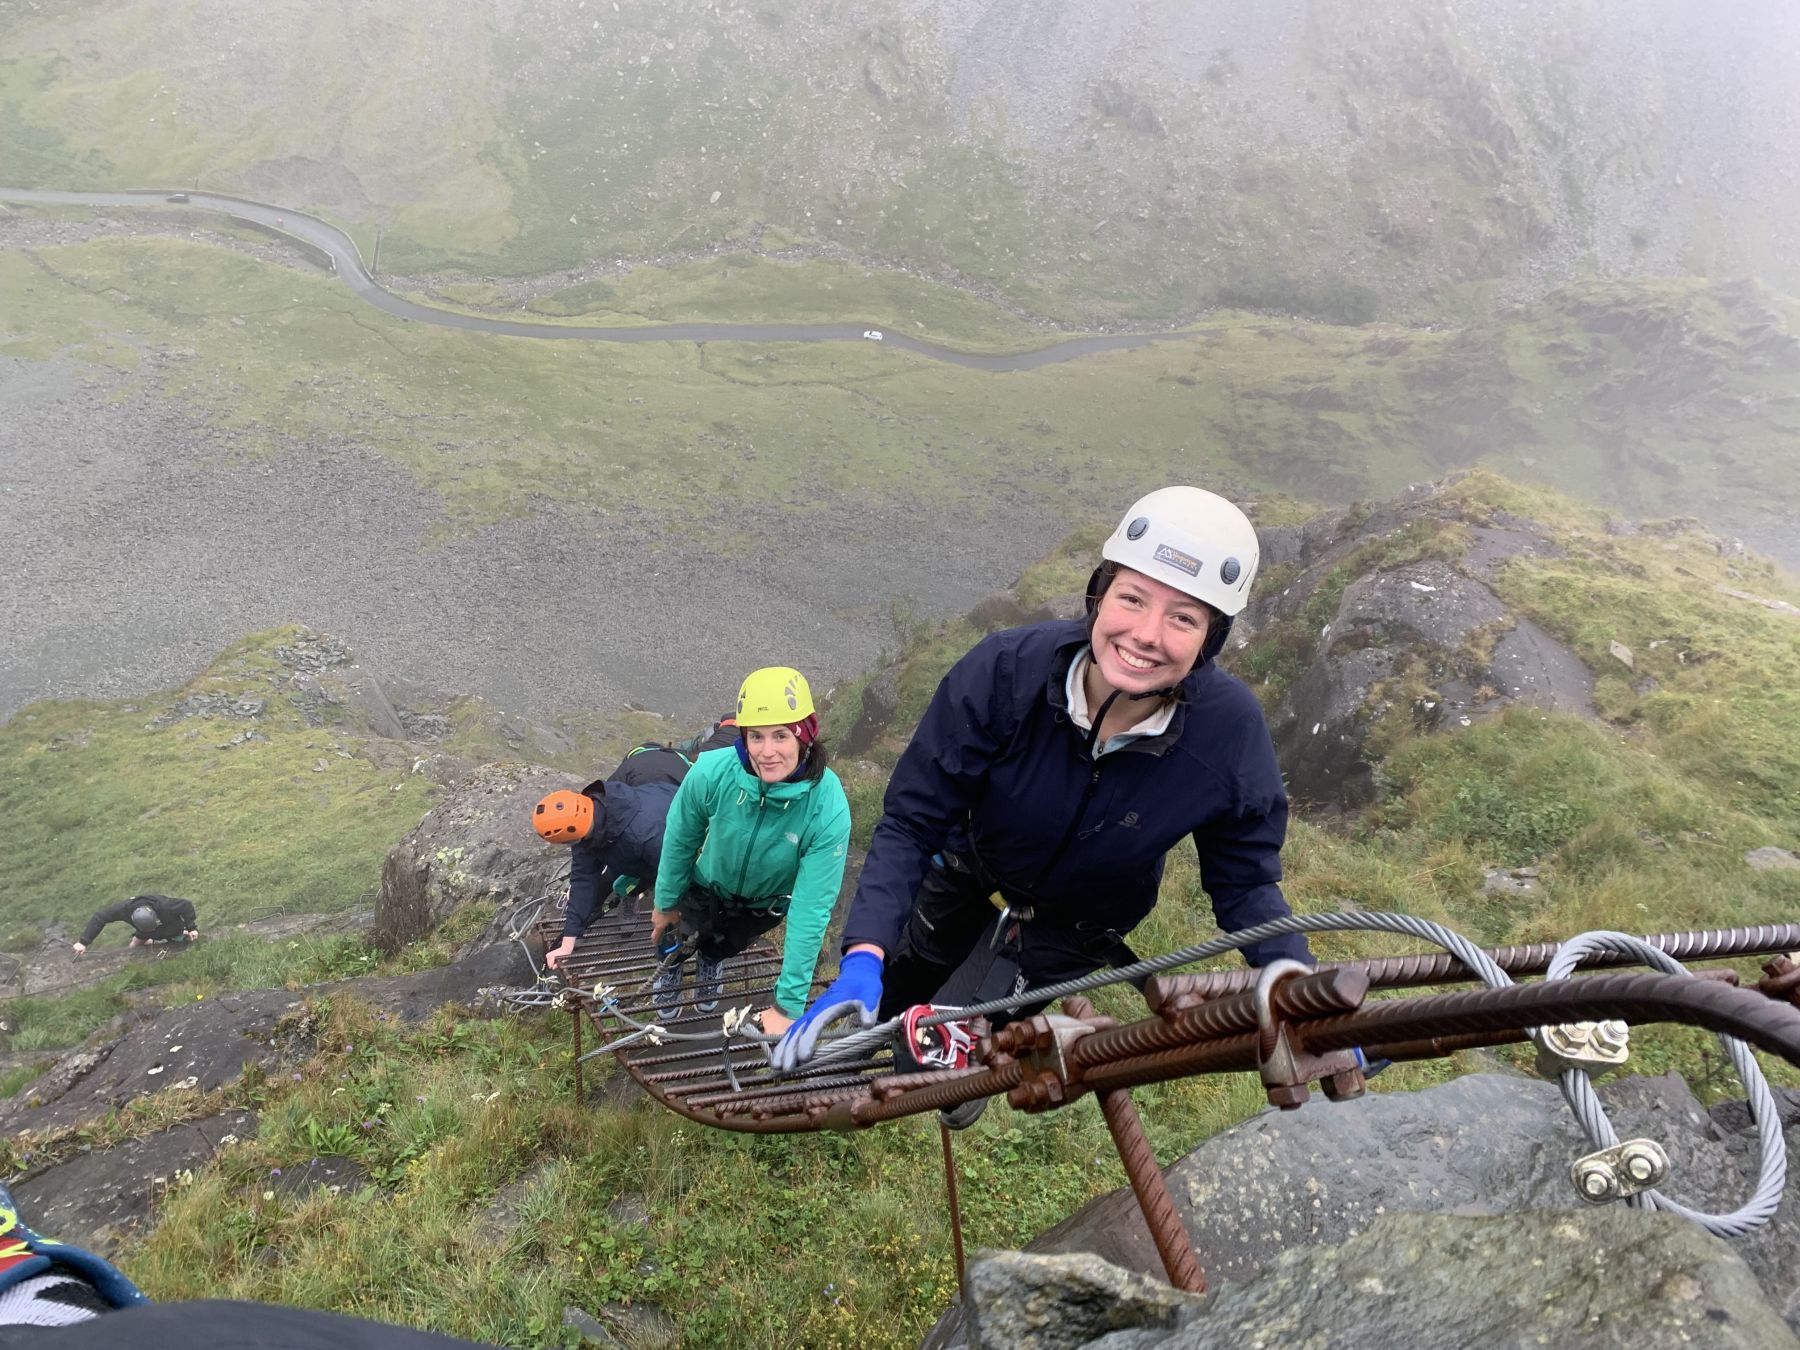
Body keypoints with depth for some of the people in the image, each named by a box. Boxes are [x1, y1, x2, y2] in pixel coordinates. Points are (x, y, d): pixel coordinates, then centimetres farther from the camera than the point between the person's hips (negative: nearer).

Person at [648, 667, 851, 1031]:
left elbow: (810, 909, -34)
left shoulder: (828, 809, -40)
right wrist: (665, 902, 0)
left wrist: (789, 1005, -31)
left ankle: (710, 958, 58)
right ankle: (671, 956, 49)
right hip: (709, 884, -1)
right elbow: (680, 838, -16)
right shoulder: (711, 772, -37)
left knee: (723, 945, 20)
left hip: (768, 902, 1)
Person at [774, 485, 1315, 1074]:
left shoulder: (1231, 729, -35)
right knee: (893, 1001, 19)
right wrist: (862, 956, -41)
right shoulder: (1003, 669, -38)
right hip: (970, 866, 1)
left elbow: (1245, 881, -18)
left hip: (1078, 919, 0)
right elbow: (910, 823, -30)